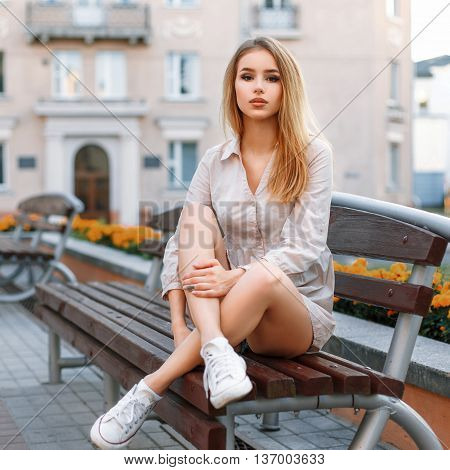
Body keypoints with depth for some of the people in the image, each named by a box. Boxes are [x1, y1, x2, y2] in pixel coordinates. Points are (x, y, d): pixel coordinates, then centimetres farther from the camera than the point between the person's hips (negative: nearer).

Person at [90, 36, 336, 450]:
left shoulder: (312, 153, -7)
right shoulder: (215, 161, 4)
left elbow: (307, 248, -16)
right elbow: (181, 243, -1)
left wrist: (238, 277, -31)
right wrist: (178, 323, -15)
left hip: (301, 311, -3)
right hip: (230, 306, 3)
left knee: (263, 277, -38)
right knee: (196, 217, -21)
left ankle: (151, 389, -31)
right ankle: (216, 350, -41)